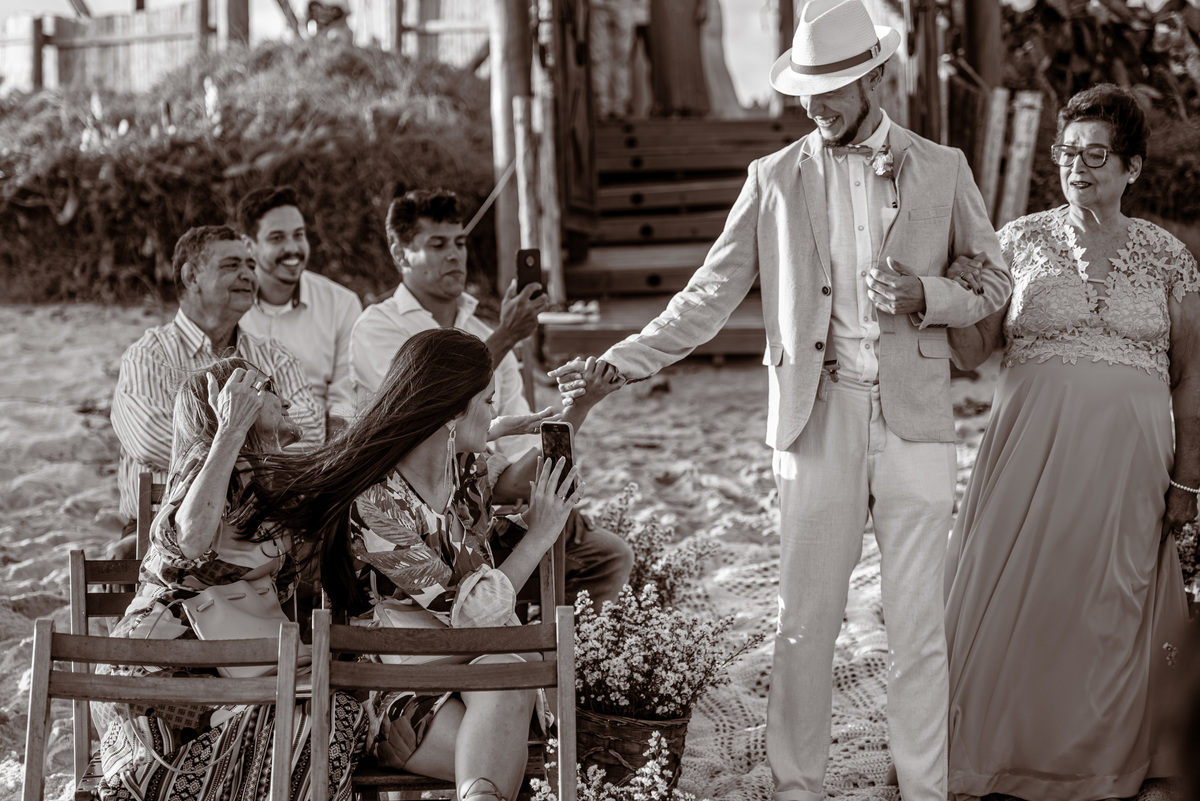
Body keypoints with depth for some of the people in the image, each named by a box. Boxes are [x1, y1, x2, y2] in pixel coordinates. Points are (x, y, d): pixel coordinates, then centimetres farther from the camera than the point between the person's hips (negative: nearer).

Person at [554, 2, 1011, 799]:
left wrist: (928, 297, -10)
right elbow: (710, 296, 7)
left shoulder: (942, 170, 6)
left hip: (915, 419, 0)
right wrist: (619, 364, -2)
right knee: (805, 621, 2)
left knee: (920, 622, 2)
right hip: (820, 420, 0)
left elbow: (995, 283, 11)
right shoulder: (776, 179, 7)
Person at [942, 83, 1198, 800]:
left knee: (1113, 608, 6)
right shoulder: (1022, 240, 4)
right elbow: (972, 351, 2)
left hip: (1129, 460, 0)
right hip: (1033, 449, 0)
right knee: (1018, 600, 1)